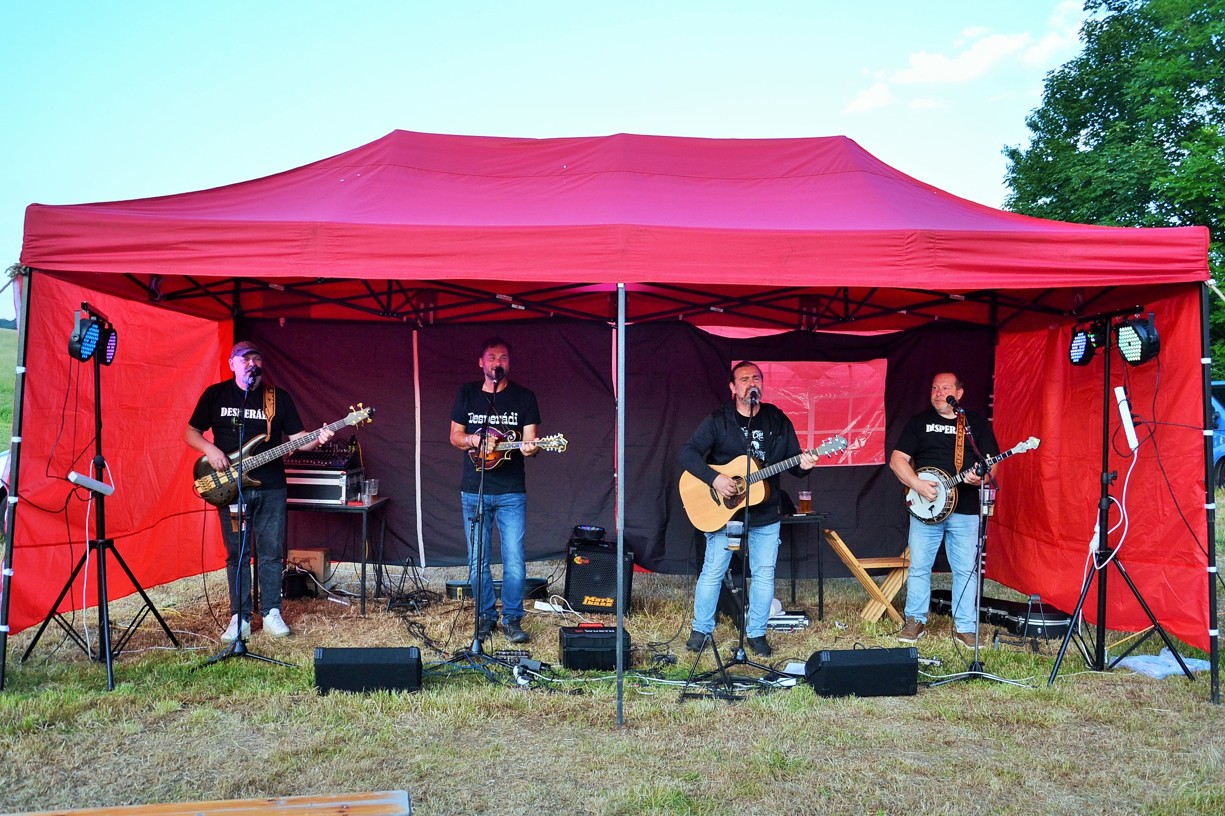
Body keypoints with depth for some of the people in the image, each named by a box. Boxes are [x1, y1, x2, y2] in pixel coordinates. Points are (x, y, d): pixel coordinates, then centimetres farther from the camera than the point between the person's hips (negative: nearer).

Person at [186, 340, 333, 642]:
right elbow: (191, 432, 8)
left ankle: (271, 613, 15)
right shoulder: (215, 394, 5)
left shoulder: (279, 397, 6)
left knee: (272, 553, 4)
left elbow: (297, 438, 4)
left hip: (271, 487, 1)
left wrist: (317, 439, -16)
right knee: (236, 554, 5)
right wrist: (210, 449, -12)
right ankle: (239, 617, 14)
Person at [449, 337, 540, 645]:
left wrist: (529, 447, -25)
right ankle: (486, 616, 22)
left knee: (514, 559, -3)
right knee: (477, 560, 7)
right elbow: (455, 435, 9)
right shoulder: (467, 393, 6)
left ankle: (512, 619, 12)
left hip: (511, 492, -1)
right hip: (473, 490, 1)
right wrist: (475, 440, -12)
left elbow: (530, 439, -1)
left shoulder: (524, 397, 2)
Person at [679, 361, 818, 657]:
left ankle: (756, 633, 23)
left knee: (764, 575, 7)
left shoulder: (778, 421, 3)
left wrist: (804, 465, -18)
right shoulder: (718, 421, -6)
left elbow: (794, 462, 6)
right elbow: (688, 453, -12)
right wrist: (714, 478, -24)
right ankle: (701, 630, 21)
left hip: (765, 515, 3)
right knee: (712, 572, 4)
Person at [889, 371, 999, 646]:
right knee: (919, 566, 4)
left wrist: (981, 477, -18)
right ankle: (916, 621, 18)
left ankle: (965, 626, 16)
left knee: (966, 569, 4)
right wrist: (917, 484, -14)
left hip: (965, 510, 0)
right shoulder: (919, 422, 7)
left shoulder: (977, 422, 8)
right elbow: (897, 459, 1)